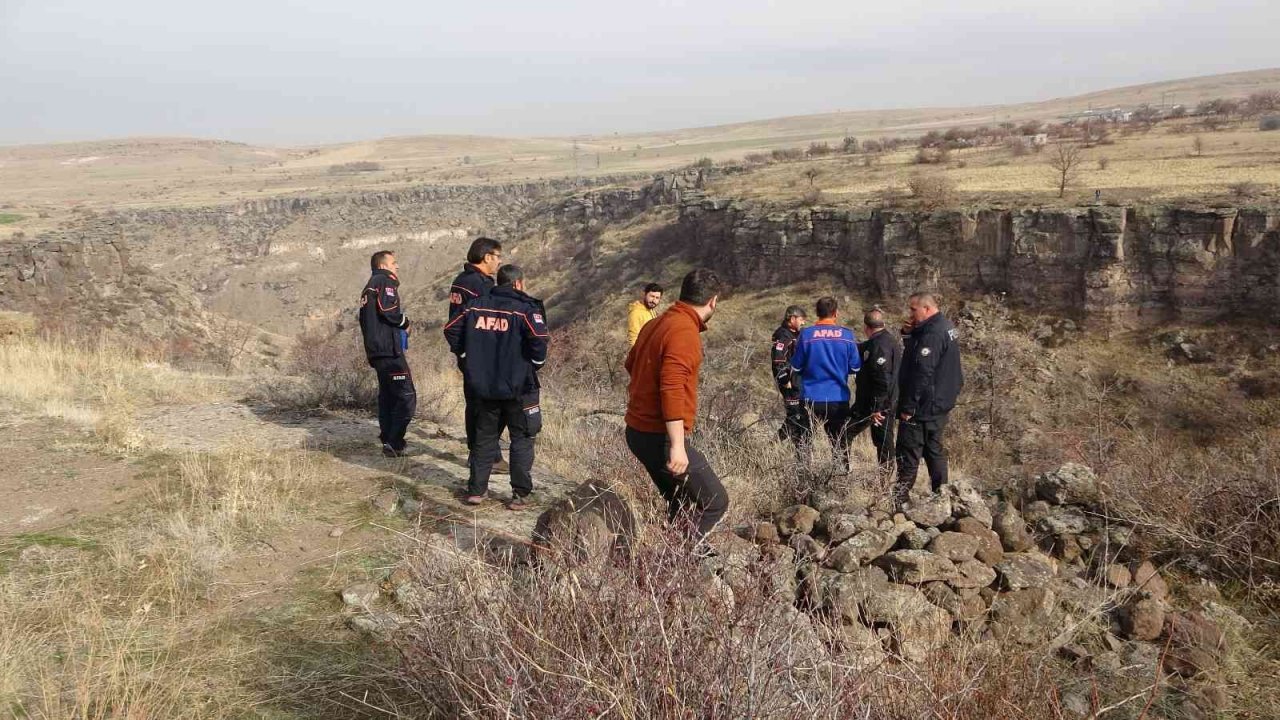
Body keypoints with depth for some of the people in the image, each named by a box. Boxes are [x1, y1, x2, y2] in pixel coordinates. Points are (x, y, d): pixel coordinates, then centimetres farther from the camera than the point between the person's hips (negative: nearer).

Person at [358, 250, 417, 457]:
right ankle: (394, 444, -15)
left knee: (387, 395, 14)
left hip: (375, 349, 10)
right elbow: (387, 309, -21)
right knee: (406, 396, -11)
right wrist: (405, 323, -5)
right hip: (389, 348, -10)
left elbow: (362, 316, 21)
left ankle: (388, 442, 17)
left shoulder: (369, 286, 22)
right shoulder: (385, 281, -6)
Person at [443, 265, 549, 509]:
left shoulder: (476, 305, 5)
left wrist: (466, 357, 13)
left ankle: (476, 489, 19)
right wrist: (536, 363, -5)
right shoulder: (526, 308, -10)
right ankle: (520, 494, 7)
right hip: (518, 388, -4)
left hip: (483, 386, 4)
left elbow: (451, 330, 5)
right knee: (522, 439, 7)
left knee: (484, 437, 16)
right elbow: (539, 338, -23)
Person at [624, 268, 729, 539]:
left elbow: (631, 363, 28)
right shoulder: (685, 331, -18)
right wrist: (677, 446, -27)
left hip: (639, 432, 10)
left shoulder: (656, 324, 11)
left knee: (680, 505, 18)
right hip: (660, 437, -10)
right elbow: (673, 390, -27)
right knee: (715, 502, -5)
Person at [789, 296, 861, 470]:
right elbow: (855, 367, 1)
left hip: (811, 398, -1)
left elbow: (796, 367, -2)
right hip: (839, 399, 1)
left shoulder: (806, 335, -6)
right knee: (840, 446, 12)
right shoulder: (847, 335, -3)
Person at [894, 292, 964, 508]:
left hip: (923, 407, -10)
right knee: (934, 449, 17)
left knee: (908, 453, -6)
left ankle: (897, 501, -3)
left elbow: (922, 374, -26)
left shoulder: (931, 334, -21)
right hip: (940, 404, 10)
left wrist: (908, 407, -23)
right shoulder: (946, 326, 12)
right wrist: (909, 333, 0)